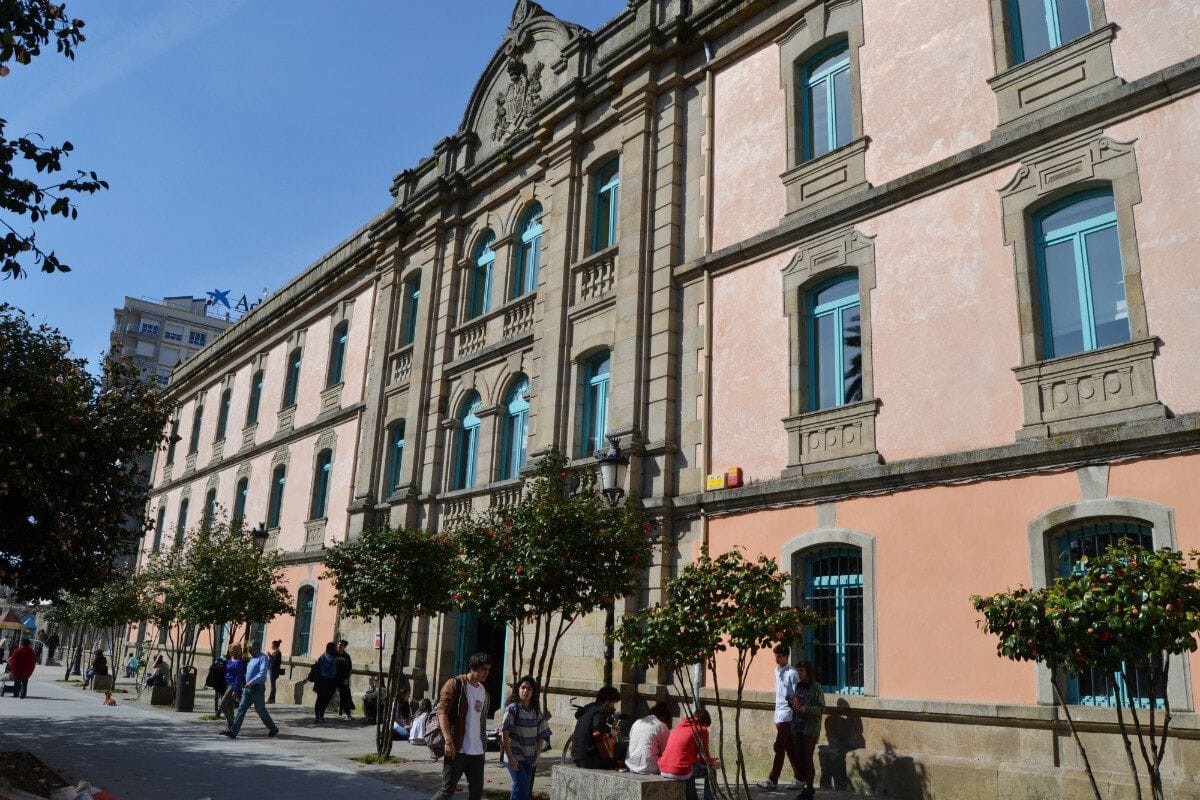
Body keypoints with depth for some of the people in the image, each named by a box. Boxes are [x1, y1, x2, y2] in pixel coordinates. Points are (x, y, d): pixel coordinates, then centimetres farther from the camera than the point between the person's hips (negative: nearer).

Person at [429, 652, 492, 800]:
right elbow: (442, 712, -14)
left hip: (477, 752, 7)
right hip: (457, 749, -7)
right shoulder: (455, 684, -7)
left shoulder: (484, 691, 15)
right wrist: (449, 741, -23)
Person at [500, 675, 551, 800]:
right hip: (515, 757, -5)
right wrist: (510, 757, -15)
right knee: (522, 786, -18)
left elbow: (541, 735, 13)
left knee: (527, 789, 5)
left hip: (530, 759, 5)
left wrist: (538, 755, 2)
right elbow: (505, 734, -11)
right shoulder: (513, 708, -7)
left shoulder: (537, 712, 7)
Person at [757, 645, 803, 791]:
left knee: (779, 747, -8)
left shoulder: (791, 673, -11)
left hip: (787, 716, -9)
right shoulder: (777, 671, 14)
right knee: (790, 748, 11)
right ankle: (799, 779, 17)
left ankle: (772, 781, -7)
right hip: (780, 715, 9)